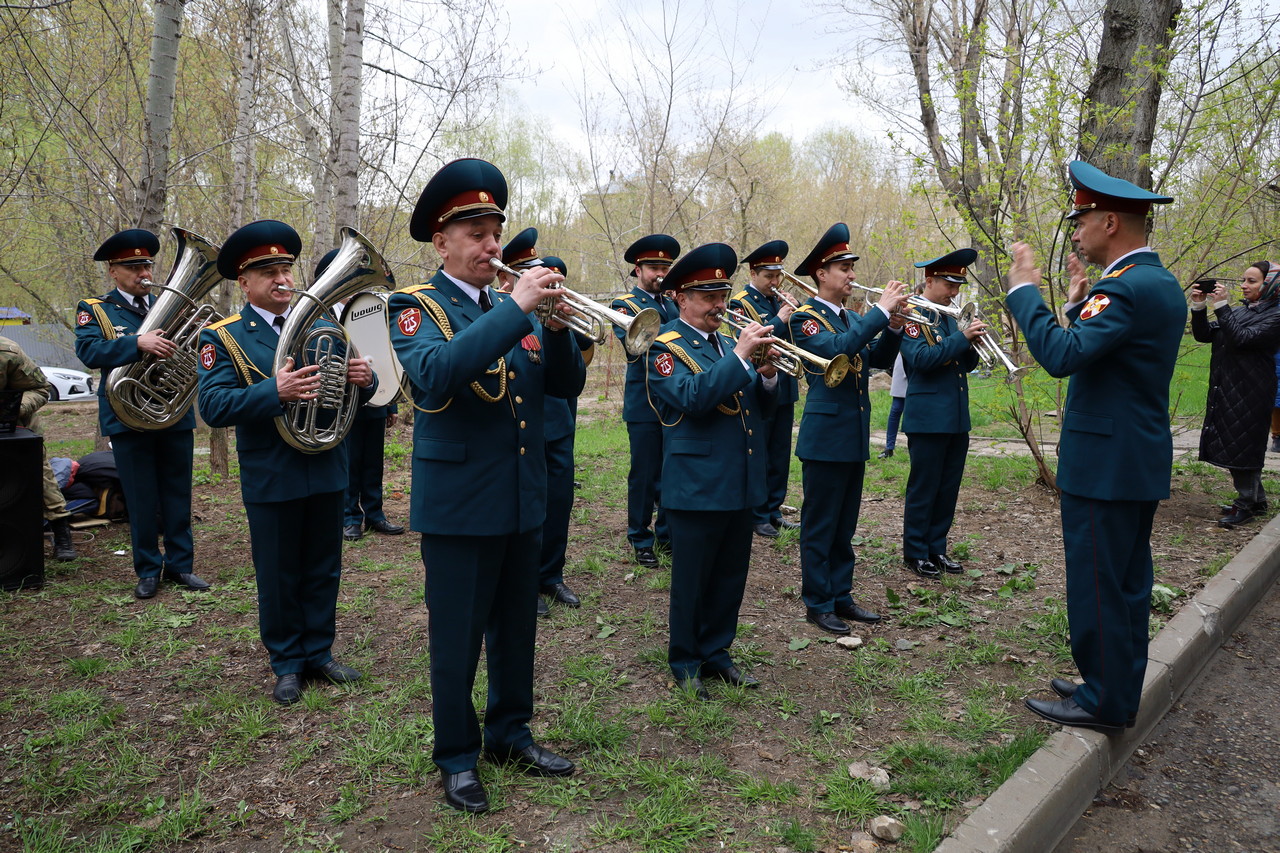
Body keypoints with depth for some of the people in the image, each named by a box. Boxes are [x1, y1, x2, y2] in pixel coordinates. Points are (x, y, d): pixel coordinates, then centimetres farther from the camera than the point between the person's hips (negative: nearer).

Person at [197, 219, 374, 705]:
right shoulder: (223, 337, -4)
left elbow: (347, 389, 12)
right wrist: (275, 391, -31)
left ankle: (319, 652, 29)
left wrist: (364, 379, -13)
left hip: (326, 471, 4)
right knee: (278, 576, 8)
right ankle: (287, 663, 24)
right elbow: (213, 406, -16)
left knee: (323, 570, 13)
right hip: (270, 479, -3)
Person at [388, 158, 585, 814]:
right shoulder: (417, 308, -7)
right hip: (458, 504, -5)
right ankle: (456, 757, 25)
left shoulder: (514, 308, 10)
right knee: (457, 638, 7)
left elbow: (566, 385, 3)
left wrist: (556, 327, -14)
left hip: (523, 501, 6)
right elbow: (437, 374, -29)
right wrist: (515, 309, -30)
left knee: (516, 628, 17)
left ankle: (510, 733, 36)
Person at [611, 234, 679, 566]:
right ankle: (641, 540, 13)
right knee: (644, 474, 1)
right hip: (644, 402, -5)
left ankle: (668, 532, 23)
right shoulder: (625, 304, 0)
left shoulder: (675, 303, 17)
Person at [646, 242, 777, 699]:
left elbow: (760, 407, 11)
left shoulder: (728, 343, 14)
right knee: (691, 580, 6)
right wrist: (740, 355, -25)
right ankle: (685, 662, 21)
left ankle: (716, 652, 30)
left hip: (741, 484, 7)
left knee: (731, 576, 14)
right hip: (697, 486, -7)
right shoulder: (666, 348, -6)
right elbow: (693, 398, -24)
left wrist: (767, 375, -9)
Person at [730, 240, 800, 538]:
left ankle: (774, 510, 25)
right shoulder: (740, 303, -8)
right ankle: (757, 517, 12)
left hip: (785, 389, 7)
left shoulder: (779, 300, 12)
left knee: (780, 455, 13)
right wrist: (780, 319, -22)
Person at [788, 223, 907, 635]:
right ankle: (818, 604, 12)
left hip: (855, 438, 8)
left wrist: (894, 326, -8)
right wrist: (880, 311, -25)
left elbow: (880, 359, 9)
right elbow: (836, 350, -27)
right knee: (819, 526, 2)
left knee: (845, 526, 15)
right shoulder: (805, 318, -9)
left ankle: (841, 596, 26)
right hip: (825, 438, -8)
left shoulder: (853, 319, 15)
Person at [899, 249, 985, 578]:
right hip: (928, 419, -8)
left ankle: (936, 548, 23)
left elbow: (966, 364, 16)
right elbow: (921, 358, -22)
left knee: (949, 489, 12)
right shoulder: (911, 316, -8)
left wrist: (971, 346, -4)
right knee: (923, 488, 1)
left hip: (957, 420, 8)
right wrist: (961, 337, -23)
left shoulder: (948, 317, 16)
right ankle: (915, 552, 13)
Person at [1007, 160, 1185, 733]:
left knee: (1097, 584, 1)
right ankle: (1119, 686, 30)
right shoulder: (1160, 284, 12)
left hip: (1104, 465, -10)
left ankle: (1104, 702, 12)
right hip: (1139, 461, 10)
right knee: (1126, 582, 18)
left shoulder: (1127, 288, -20)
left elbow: (1061, 355, -31)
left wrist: (1024, 290, -20)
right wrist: (1079, 304, 10)